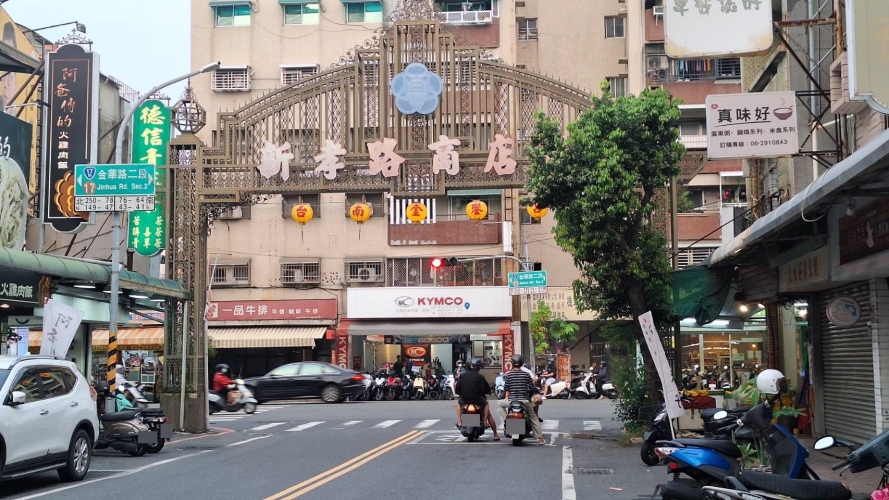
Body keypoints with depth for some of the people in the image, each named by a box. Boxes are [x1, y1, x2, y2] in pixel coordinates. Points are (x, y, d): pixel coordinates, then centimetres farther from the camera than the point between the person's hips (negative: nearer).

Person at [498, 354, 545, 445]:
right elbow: (530, 388, 4)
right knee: (533, 418, 17)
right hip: (525, 401, 2)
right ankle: (540, 439, 15)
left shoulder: (508, 375, -3)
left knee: (499, 403, 26)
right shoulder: (526, 375, 1)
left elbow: (507, 390, -1)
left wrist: (507, 398, 16)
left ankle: (505, 422, 10)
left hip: (511, 400, -1)